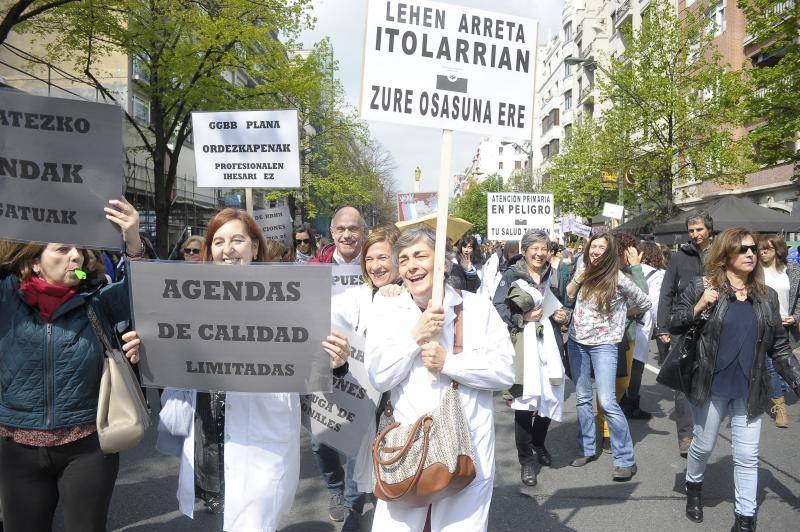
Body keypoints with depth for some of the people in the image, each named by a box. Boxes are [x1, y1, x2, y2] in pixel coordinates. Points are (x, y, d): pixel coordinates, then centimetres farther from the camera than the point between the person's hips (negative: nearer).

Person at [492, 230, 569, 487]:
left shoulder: (553, 276, 13)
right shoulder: (511, 276, -2)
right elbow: (497, 310, -7)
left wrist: (562, 316, 5)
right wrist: (523, 318, -15)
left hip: (549, 343, 5)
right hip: (523, 344, -5)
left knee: (550, 398, 8)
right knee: (525, 403, -6)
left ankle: (538, 444, 37)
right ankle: (526, 460, 11)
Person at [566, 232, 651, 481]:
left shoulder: (617, 278, -9)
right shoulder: (585, 273, 4)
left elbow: (645, 303, 2)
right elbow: (567, 295, 3)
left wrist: (621, 313, 6)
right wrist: (578, 276, -5)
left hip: (604, 344, -5)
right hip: (577, 341, 5)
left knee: (607, 402, -13)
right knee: (582, 399, 12)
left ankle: (626, 460, -4)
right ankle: (587, 449, 25)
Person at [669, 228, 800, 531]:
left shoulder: (767, 296, 4)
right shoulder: (702, 287, -6)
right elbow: (674, 326, -4)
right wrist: (699, 306, -20)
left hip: (749, 390, 3)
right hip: (711, 386, -2)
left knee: (748, 457, 7)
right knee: (703, 446, 15)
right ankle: (694, 487, 42)